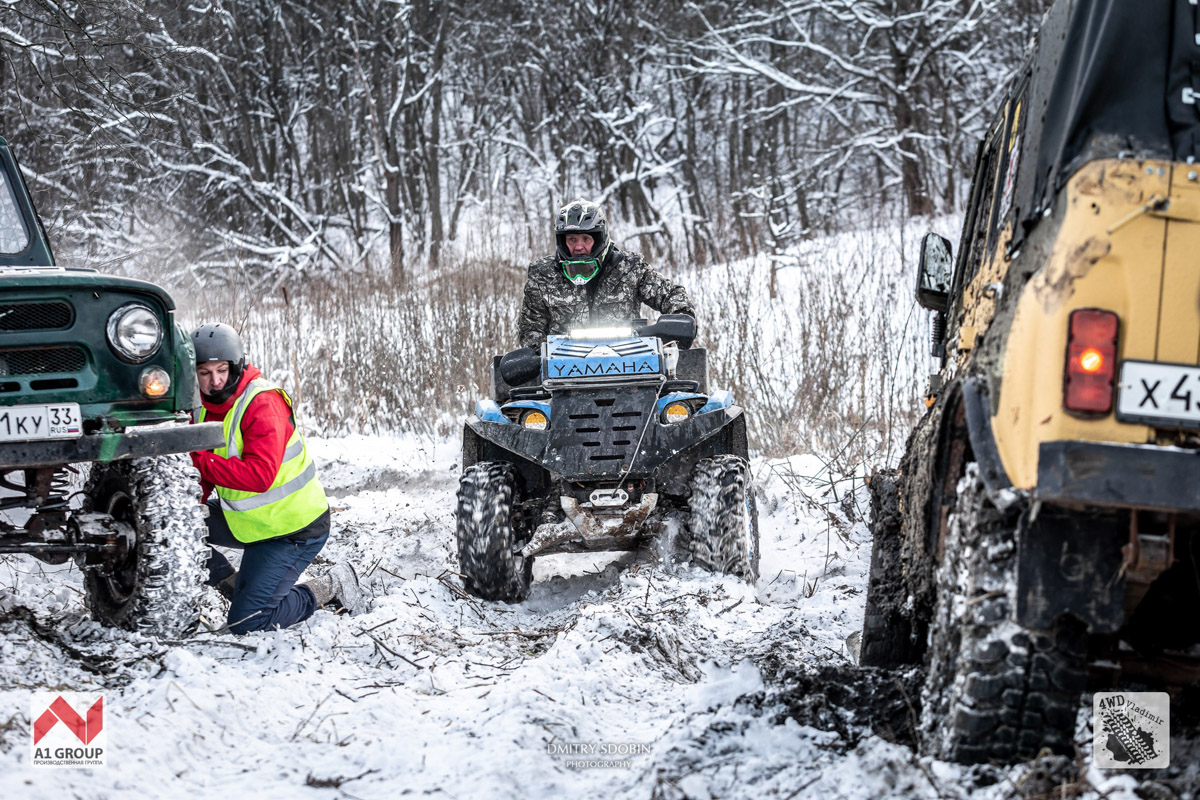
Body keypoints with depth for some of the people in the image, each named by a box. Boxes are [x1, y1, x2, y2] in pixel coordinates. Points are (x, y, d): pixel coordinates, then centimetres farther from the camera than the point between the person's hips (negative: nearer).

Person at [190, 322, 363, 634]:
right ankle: (235, 586, 14)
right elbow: (205, 478, 9)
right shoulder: (205, 407, 1)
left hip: (294, 530, -8)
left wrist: (200, 460, -35)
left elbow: (259, 476, -34)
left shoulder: (263, 404, -24)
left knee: (246, 622, -11)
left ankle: (332, 587, 6)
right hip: (247, 521, 8)